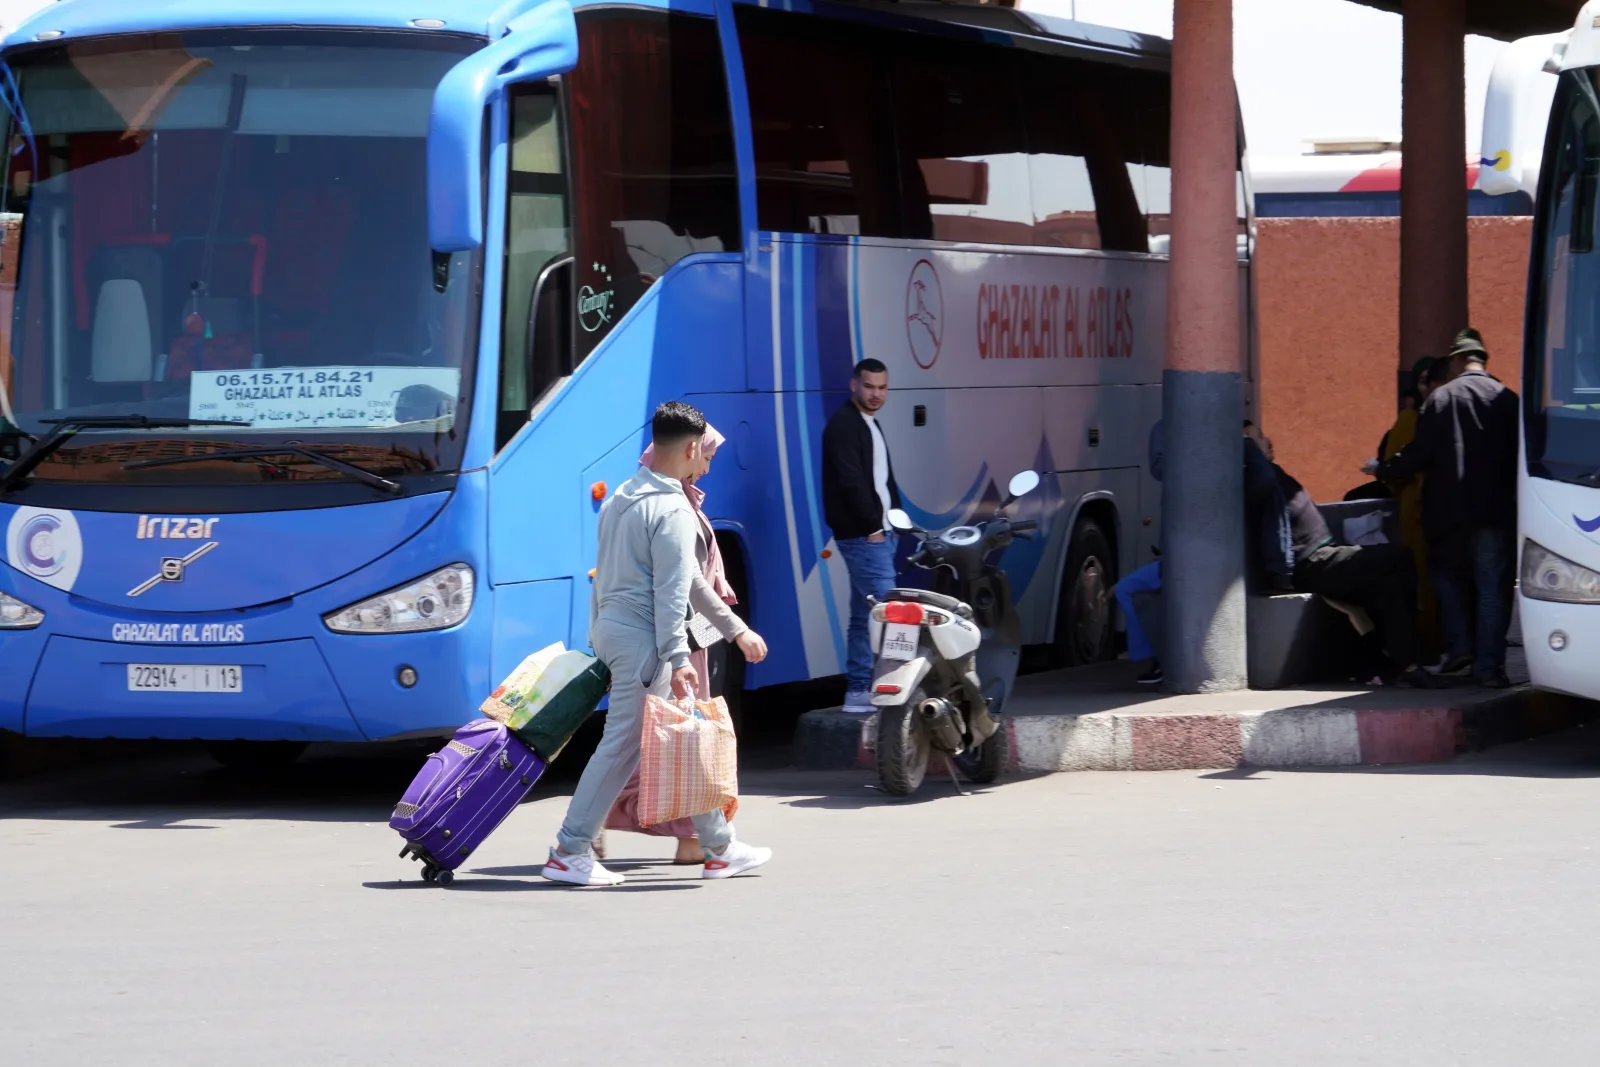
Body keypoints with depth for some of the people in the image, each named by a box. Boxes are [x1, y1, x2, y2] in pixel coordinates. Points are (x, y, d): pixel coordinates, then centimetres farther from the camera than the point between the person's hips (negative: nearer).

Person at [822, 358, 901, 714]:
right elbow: (851, 481, -18)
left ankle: (859, 692, 11)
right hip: (862, 534, -10)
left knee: (865, 616, 9)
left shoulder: (870, 425, 19)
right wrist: (872, 526, -18)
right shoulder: (844, 424, -10)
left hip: (878, 531, 10)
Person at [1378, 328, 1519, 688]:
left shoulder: (1440, 398, -3)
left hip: (1450, 510, -1)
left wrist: (1384, 470, 12)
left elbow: (1419, 453, -4)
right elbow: (1520, 456, 3)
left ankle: (1458, 647, 6)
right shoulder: (1506, 400, 2)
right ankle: (1489, 665, -2)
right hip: (1496, 510, 1)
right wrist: (1514, 498, 14)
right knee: (1493, 587, 3)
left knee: (1447, 574, 19)